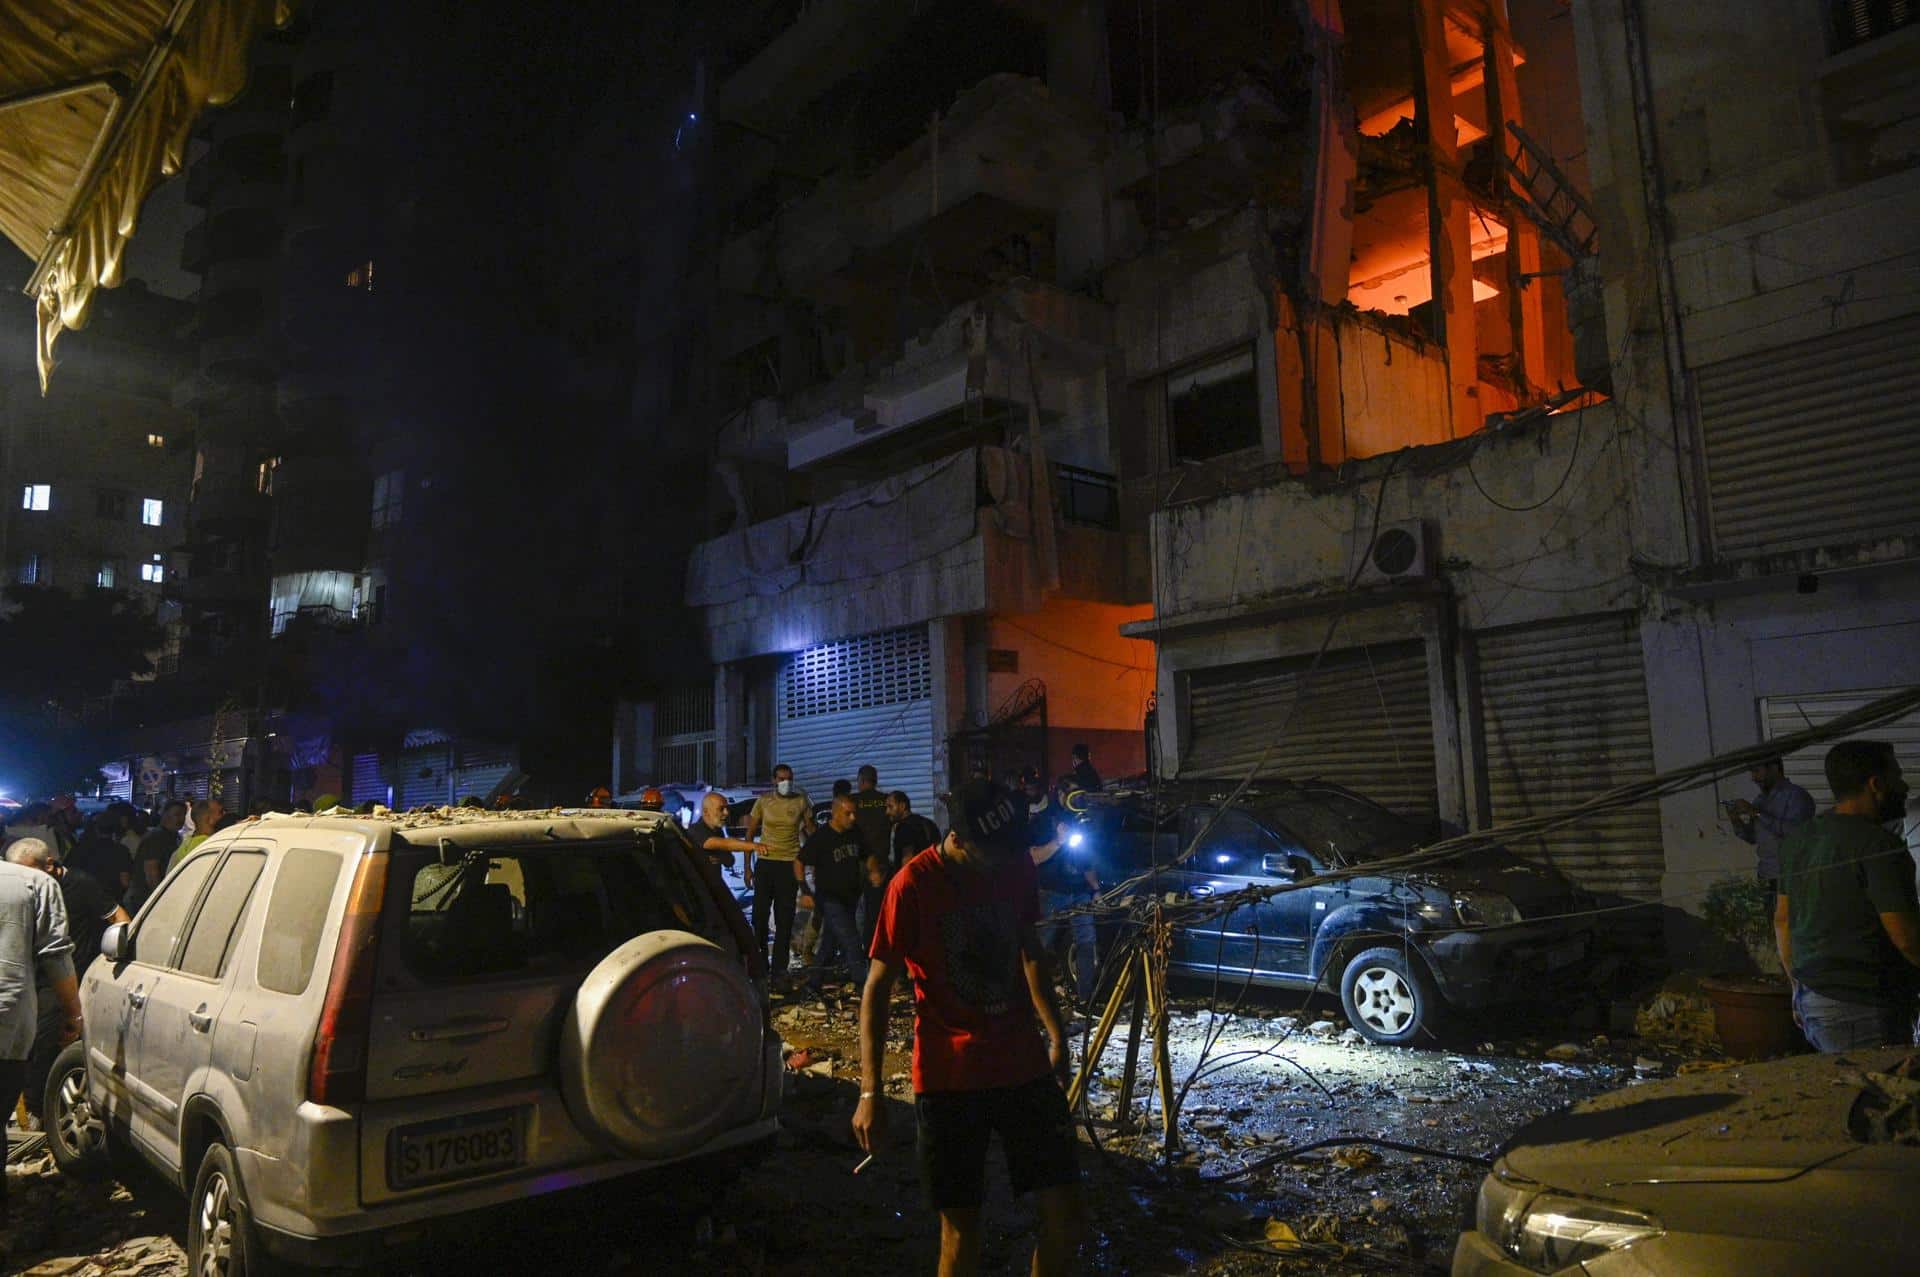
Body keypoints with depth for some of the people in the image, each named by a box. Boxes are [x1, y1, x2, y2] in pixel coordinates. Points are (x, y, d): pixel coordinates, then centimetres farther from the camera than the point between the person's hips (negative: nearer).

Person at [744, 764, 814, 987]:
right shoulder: (763, 801, 2)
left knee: (784, 920, 2)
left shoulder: (801, 802, 0)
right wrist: (748, 866, 4)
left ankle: (779, 970, 8)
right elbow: (750, 833, 8)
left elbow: (812, 832, 7)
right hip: (764, 862, 1)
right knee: (760, 915, 6)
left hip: (789, 865, -1)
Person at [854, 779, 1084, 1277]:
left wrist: (1055, 1033, 20)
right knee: (961, 1229, 3)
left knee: (1065, 1220, 5)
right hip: (948, 1079, -4)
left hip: (1024, 1066, 4)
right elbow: (878, 988, -12)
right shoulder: (914, 884, -14)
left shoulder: (1017, 866, 1)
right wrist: (870, 1093, -16)